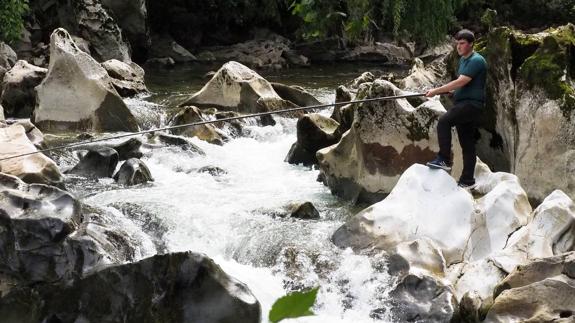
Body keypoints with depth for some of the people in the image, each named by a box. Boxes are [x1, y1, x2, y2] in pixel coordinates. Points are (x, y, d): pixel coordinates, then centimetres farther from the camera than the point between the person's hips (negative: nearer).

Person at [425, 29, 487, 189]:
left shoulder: (476, 60, -12)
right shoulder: (463, 60, 17)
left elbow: (461, 82, -22)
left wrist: (437, 91, -20)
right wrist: (451, 91, 6)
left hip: (472, 104, -9)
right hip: (463, 103, 9)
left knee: (444, 121, -26)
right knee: (467, 143, 9)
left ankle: (444, 160, -23)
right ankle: (467, 180, 11)